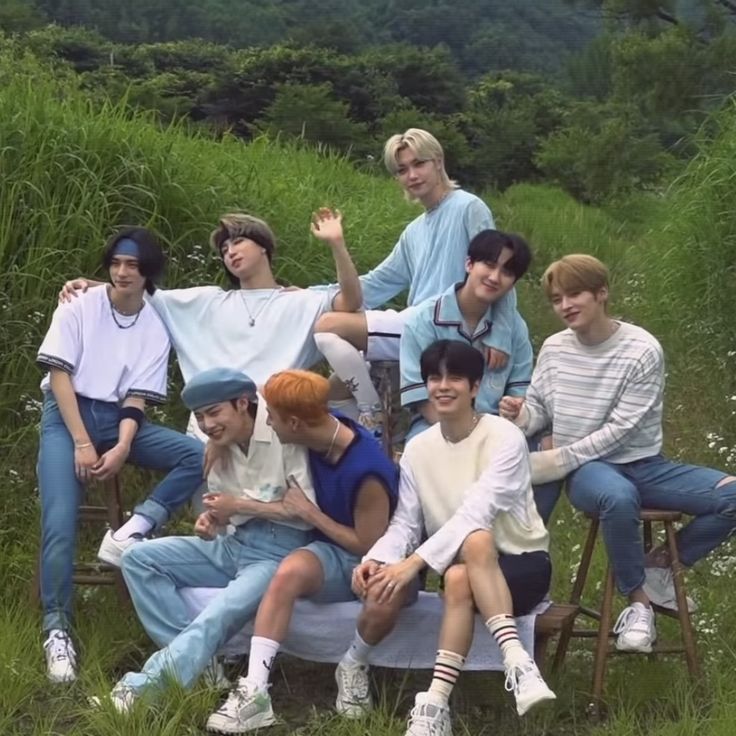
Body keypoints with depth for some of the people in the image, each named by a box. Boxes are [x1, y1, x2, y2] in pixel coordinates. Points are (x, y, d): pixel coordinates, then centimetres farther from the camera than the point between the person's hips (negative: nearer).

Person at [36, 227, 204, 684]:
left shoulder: (156, 329, 5)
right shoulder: (79, 308, -2)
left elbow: (137, 398, 0)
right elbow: (59, 374, -8)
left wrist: (122, 449, -18)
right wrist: (82, 443, -17)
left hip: (118, 420, 3)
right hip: (67, 415, -3)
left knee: (199, 456, -20)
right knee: (60, 523, -23)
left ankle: (129, 534, -25)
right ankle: (57, 629, -17)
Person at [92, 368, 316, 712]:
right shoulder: (220, 447, 10)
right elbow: (225, 507, 16)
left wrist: (239, 505, -13)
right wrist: (210, 520, -9)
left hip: (280, 551, -8)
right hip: (235, 544, 8)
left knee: (220, 614, -33)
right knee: (139, 558, -6)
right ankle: (198, 661, -16)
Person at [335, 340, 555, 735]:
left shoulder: (505, 438, -15)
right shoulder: (417, 449, 3)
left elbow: (474, 515, -25)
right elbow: (405, 523, -3)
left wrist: (415, 562, -32)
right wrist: (376, 559, -23)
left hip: (521, 563, -4)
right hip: (462, 561, 5)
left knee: (458, 576, -36)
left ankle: (436, 703, -37)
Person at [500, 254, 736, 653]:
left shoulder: (643, 350, -10)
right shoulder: (554, 349, 3)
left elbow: (621, 429, -14)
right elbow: (539, 407, 11)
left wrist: (561, 459, -20)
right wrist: (521, 415, -14)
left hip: (643, 465, 0)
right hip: (588, 470, 0)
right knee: (618, 497, -40)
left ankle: (660, 564, 2)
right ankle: (638, 598, -16)